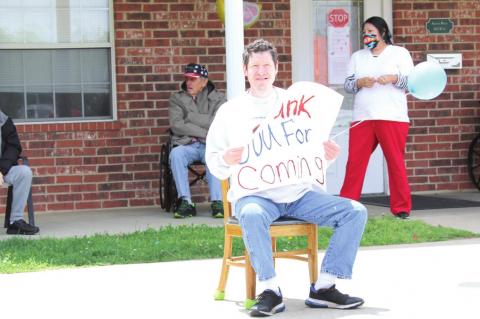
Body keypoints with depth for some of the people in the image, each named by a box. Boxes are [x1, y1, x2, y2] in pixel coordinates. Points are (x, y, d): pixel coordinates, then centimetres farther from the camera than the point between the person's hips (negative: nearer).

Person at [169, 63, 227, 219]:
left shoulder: (218, 98, 13)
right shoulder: (177, 99, 15)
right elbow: (176, 125, -1)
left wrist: (191, 117, -3)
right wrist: (205, 133, -8)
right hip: (187, 144, 1)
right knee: (176, 154, -34)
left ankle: (217, 202, -37)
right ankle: (186, 202, -33)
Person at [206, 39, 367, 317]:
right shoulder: (230, 111, 9)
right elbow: (213, 162, 8)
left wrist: (327, 154, -8)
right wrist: (226, 160, -16)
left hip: (299, 193, 3)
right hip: (254, 194, -3)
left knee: (355, 212, -15)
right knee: (252, 215, -39)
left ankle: (324, 287, -14)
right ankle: (270, 290, -25)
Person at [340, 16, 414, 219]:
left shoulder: (399, 53, 7)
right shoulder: (357, 57, 17)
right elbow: (347, 85, 12)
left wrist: (393, 78, -18)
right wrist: (359, 83, -10)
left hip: (392, 118, -3)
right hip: (362, 118, 3)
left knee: (396, 163, -3)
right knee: (355, 163, -1)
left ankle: (401, 208, 3)